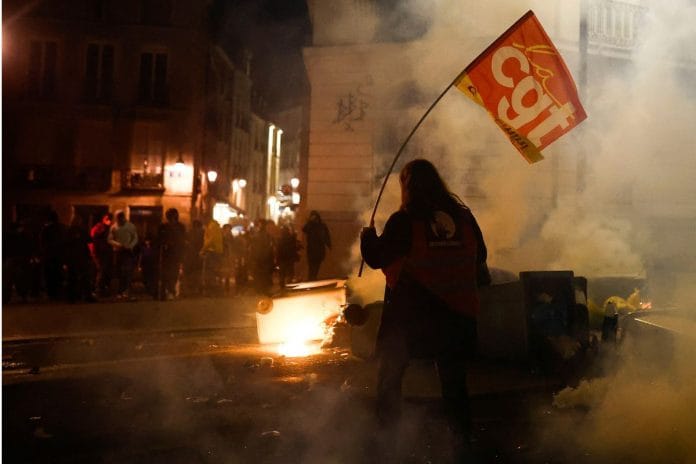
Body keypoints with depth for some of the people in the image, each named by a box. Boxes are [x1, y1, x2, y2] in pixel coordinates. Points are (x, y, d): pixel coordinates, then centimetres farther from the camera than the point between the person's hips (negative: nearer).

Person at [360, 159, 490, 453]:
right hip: (457, 310, 5)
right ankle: (462, 438, 21)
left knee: (390, 375, 10)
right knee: (453, 379, 16)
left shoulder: (403, 220, -12)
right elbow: (480, 257, 13)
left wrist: (368, 236, 11)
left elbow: (376, 258, -8)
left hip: (410, 310, -4)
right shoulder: (463, 215, 3)